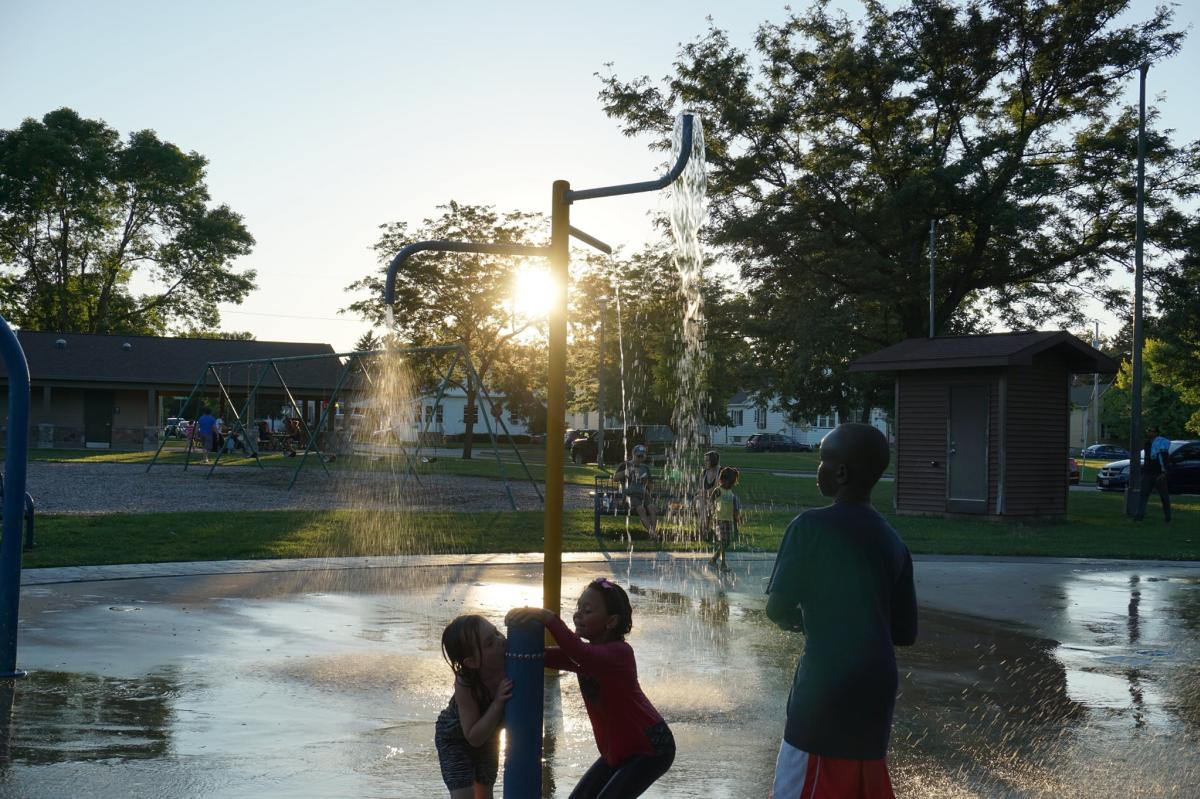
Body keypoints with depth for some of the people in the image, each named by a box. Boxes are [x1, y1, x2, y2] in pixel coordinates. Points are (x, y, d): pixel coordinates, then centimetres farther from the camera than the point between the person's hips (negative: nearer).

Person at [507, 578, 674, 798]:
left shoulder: (619, 652, -24)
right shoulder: (586, 653, 3)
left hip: (651, 748, -9)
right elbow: (545, 656, -11)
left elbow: (582, 655, -45)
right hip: (619, 749, 9)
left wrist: (549, 618, -51)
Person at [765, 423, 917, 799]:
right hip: (875, 693, 7)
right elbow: (905, 633, 12)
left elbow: (778, 609, -9)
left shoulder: (811, 526, -9)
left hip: (827, 693, -7)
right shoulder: (892, 542, 10)